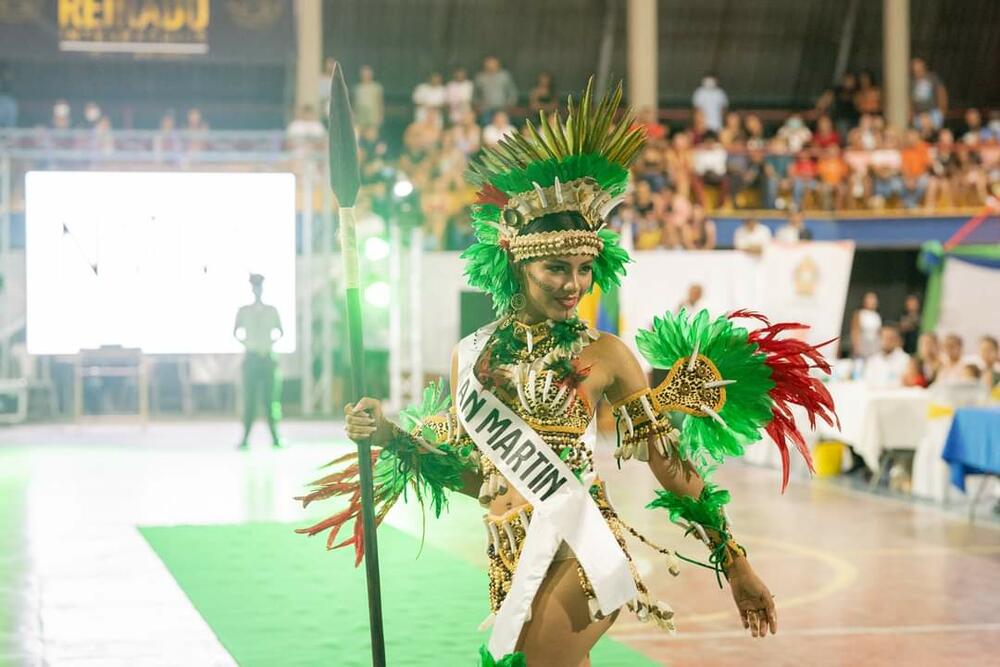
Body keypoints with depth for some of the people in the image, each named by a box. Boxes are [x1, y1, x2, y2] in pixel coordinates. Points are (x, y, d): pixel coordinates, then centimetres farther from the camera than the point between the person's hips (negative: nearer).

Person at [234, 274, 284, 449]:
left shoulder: (271, 310, 9)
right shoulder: (243, 311, 6)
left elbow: (279, 331, 16)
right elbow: (237, 332, 10)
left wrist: (271, 343, 2)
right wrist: (246, 343, -3)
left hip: (268, 357, 1)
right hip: (251, 357, -1)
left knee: (270, 398, -3)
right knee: (249, 398, -6)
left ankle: (275, 437, -3)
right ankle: (245, 437, -5)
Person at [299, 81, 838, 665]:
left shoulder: (603, 355, -1)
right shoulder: (473, 355, 9)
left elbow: (672, 465, 2)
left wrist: (735, 564, 3)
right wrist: (391, 435, 2)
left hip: (577, 553, -4)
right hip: (510, 561, 4)